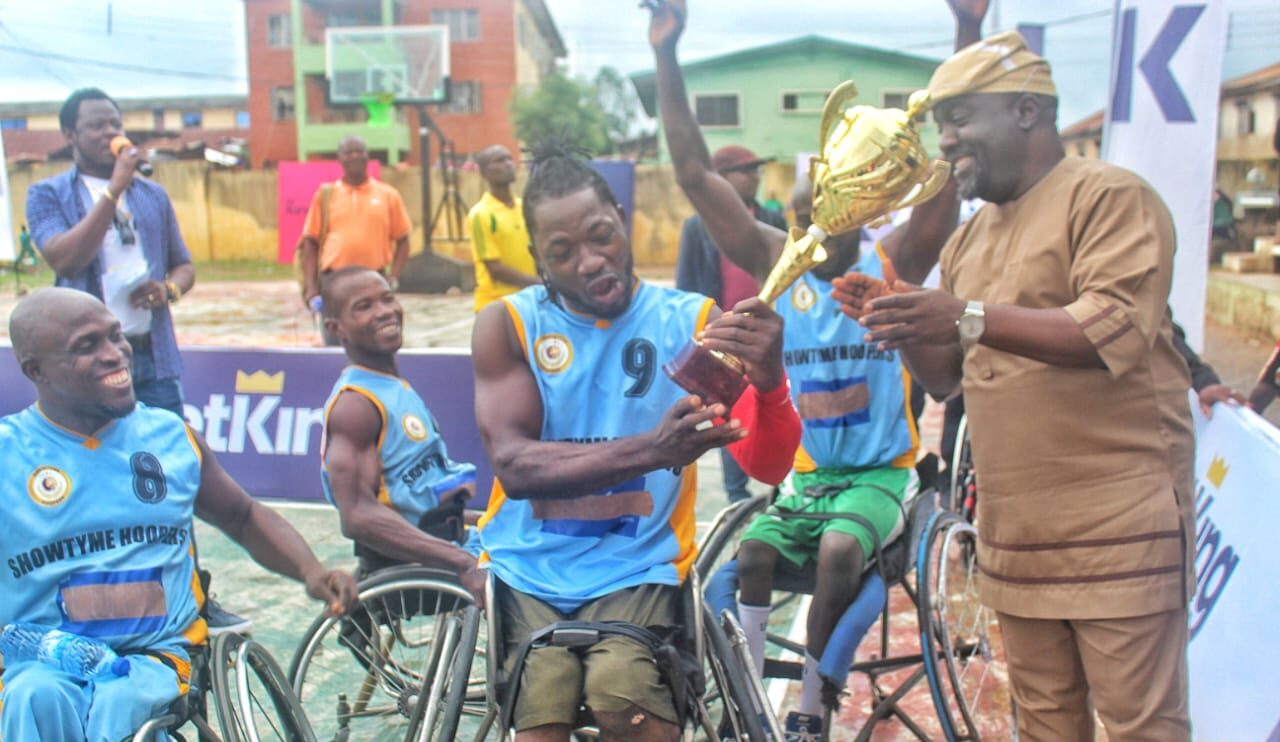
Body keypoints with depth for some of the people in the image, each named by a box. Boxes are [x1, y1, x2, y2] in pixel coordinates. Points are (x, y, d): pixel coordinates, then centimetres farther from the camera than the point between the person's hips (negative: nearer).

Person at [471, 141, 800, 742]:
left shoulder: (691, 321, -1)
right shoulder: (506, 325, 0)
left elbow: (766, 467, -9)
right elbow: (515, 465, -14)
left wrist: (770, 381, -31)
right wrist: (650, 450, -30)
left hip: (635, 567, 0)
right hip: (528, 568, 1)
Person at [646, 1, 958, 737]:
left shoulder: (892, 267, -5)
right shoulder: (777, 263, -1)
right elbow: (696, 173, -6)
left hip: (878, 470, -2)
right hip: (803, 470, 2)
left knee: (838, 550, -28)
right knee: (753, 552, -23)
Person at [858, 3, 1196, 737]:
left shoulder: (1110, 196, -6)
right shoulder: (969, 240, 17)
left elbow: (1117, 330, -20)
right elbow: (948, 377, 18)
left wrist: (970, 318, -24)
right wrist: (906, 332, -2)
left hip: (1116, 530, -7)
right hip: (1016, 533, 7)